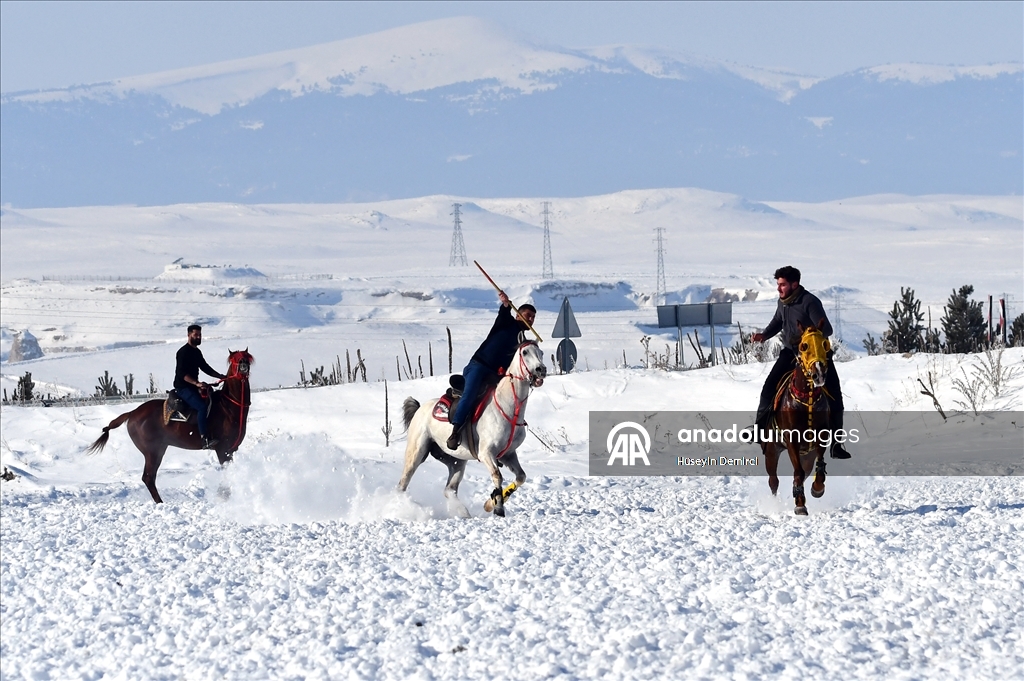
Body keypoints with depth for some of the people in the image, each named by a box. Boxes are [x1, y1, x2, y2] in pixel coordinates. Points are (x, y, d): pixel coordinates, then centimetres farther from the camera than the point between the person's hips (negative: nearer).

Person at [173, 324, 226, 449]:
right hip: (183, 388, -10)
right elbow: (181, 373, -21)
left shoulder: (197, 352, 16)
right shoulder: (184, 352, -13)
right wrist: (197, 383, -31)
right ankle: (205, 440, -37)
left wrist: (220, 376, 12)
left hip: (193, 387, 10)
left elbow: (205, 368, 24)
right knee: (203, 406, -28)